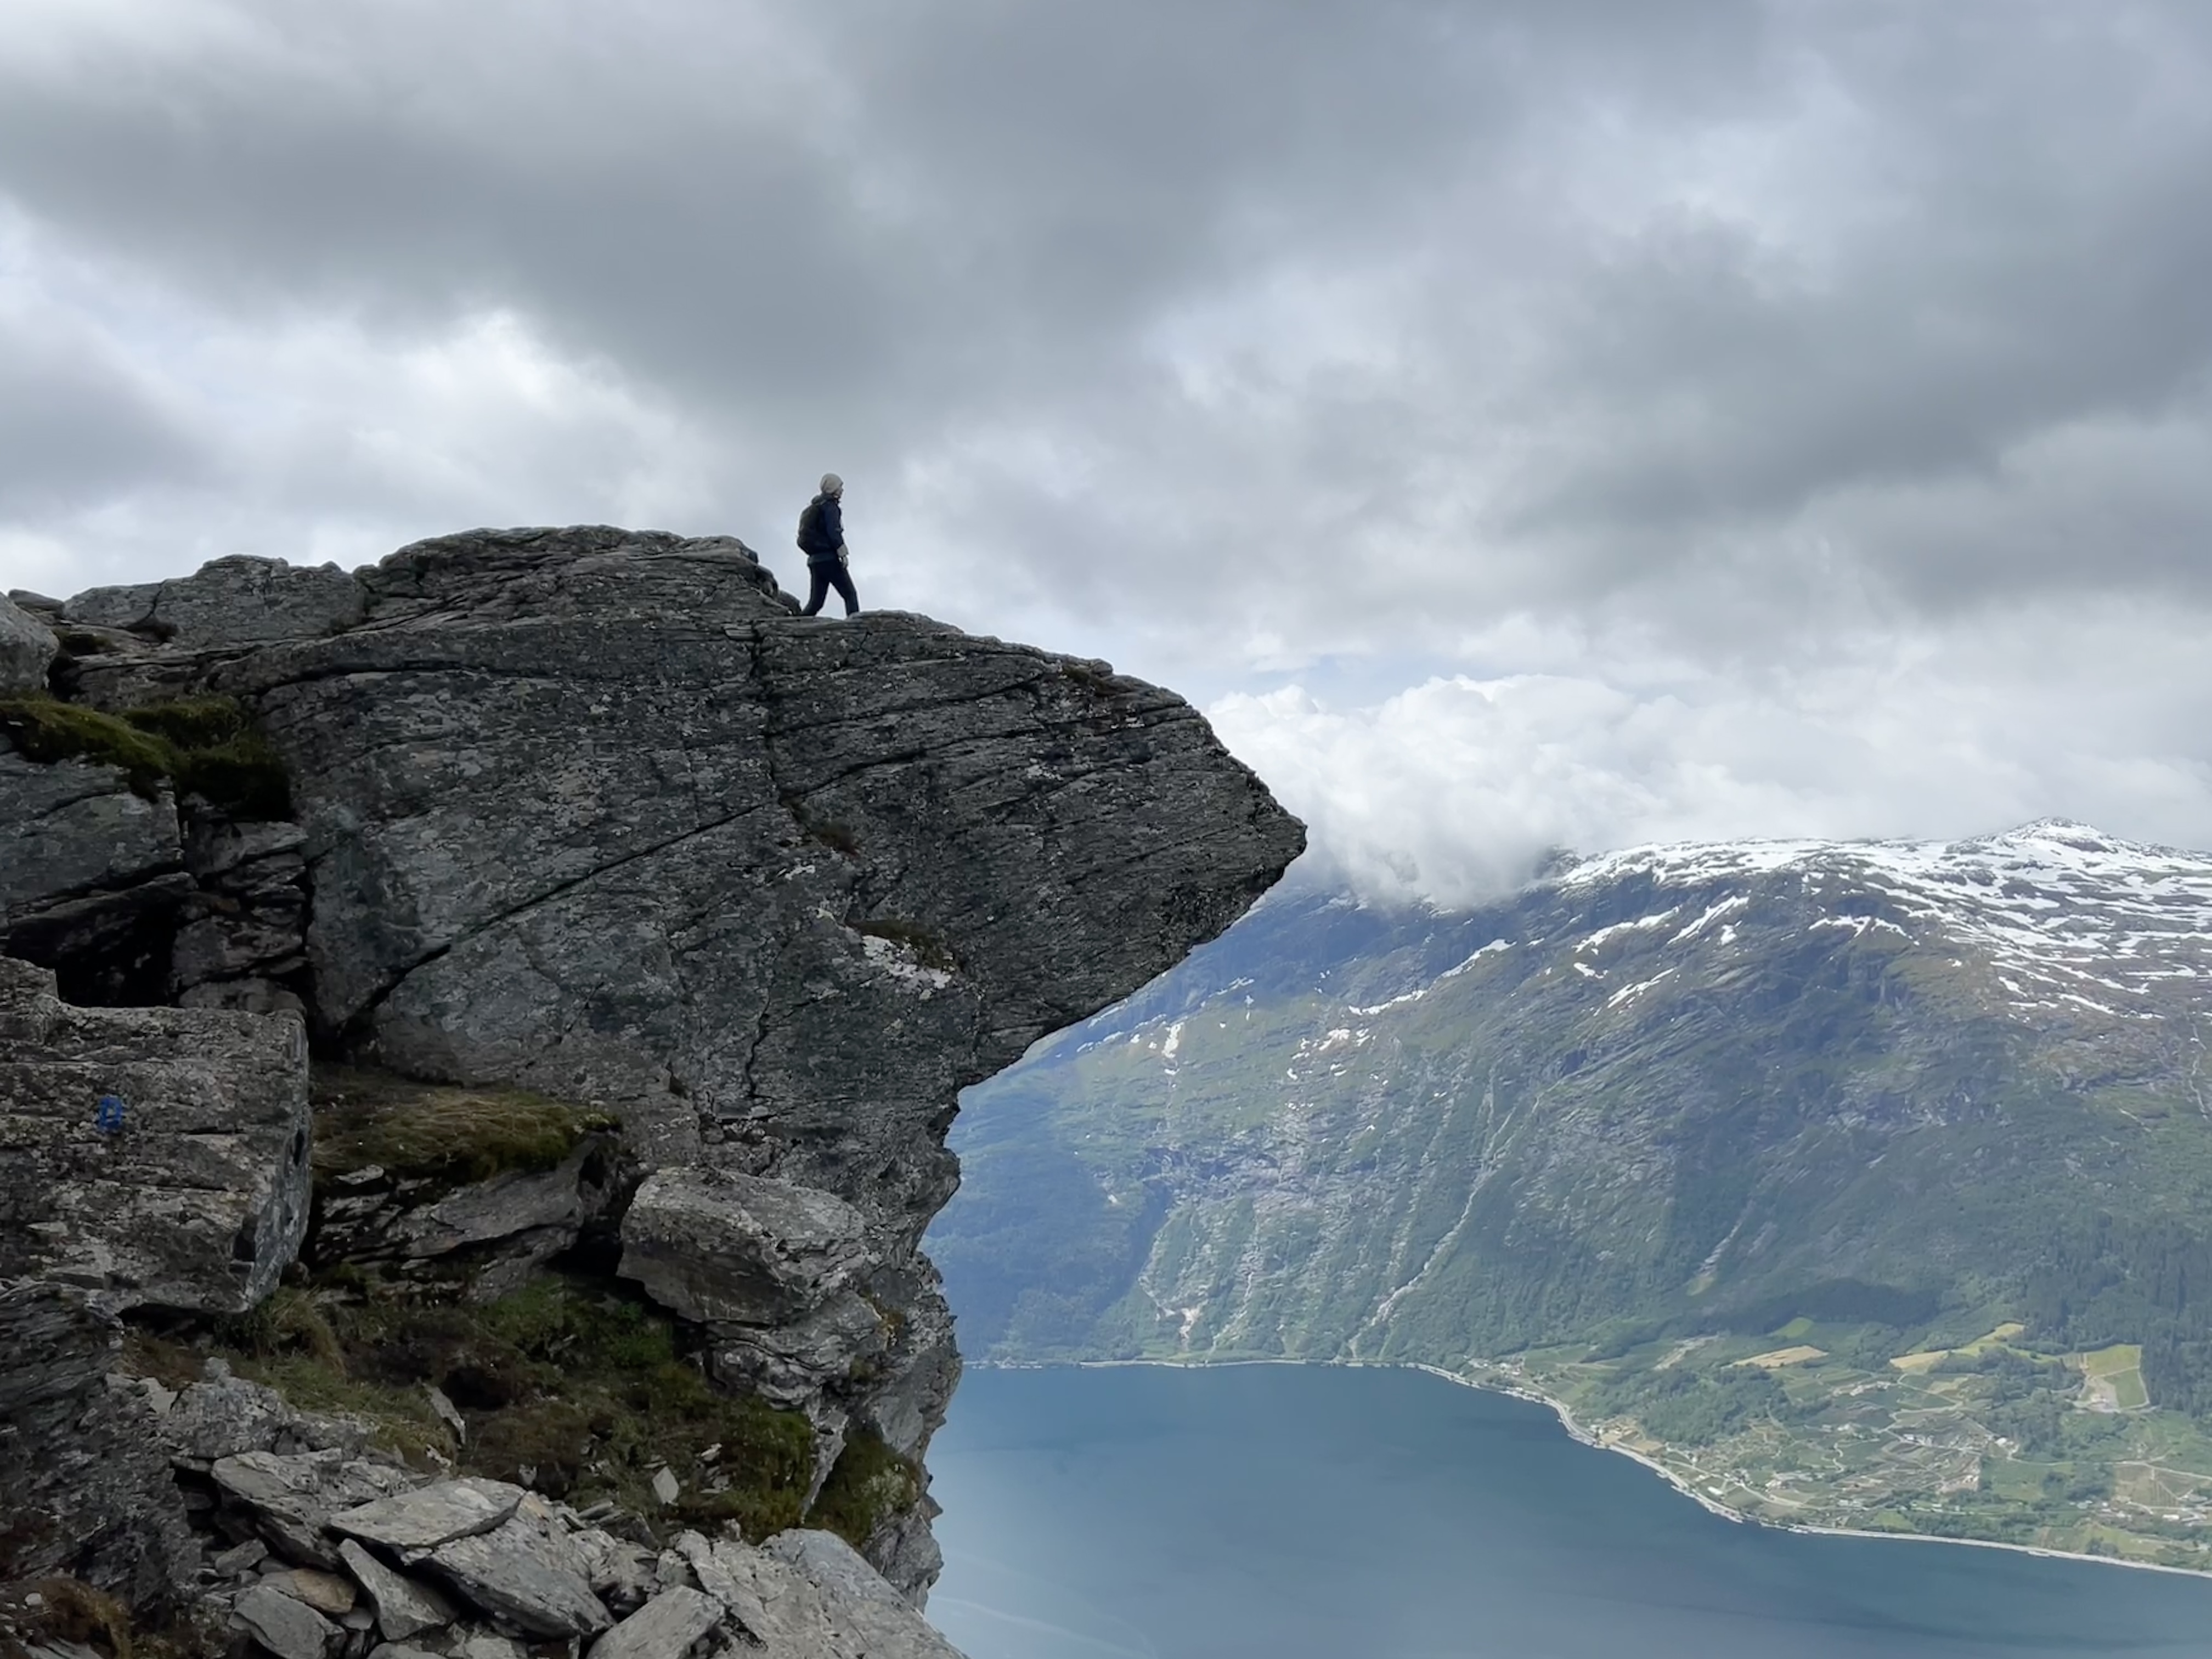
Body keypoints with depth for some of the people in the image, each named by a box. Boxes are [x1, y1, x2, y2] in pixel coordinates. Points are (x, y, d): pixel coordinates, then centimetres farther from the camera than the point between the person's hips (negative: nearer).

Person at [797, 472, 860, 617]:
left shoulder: (815, 506, 23)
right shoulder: (830, 506, -5)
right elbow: (834, 531, -16)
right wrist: (842, 553, -17)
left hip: (814, 560, 9)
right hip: (829, 558, -8)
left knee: (815, 602, 6)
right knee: (850, 594, -7)